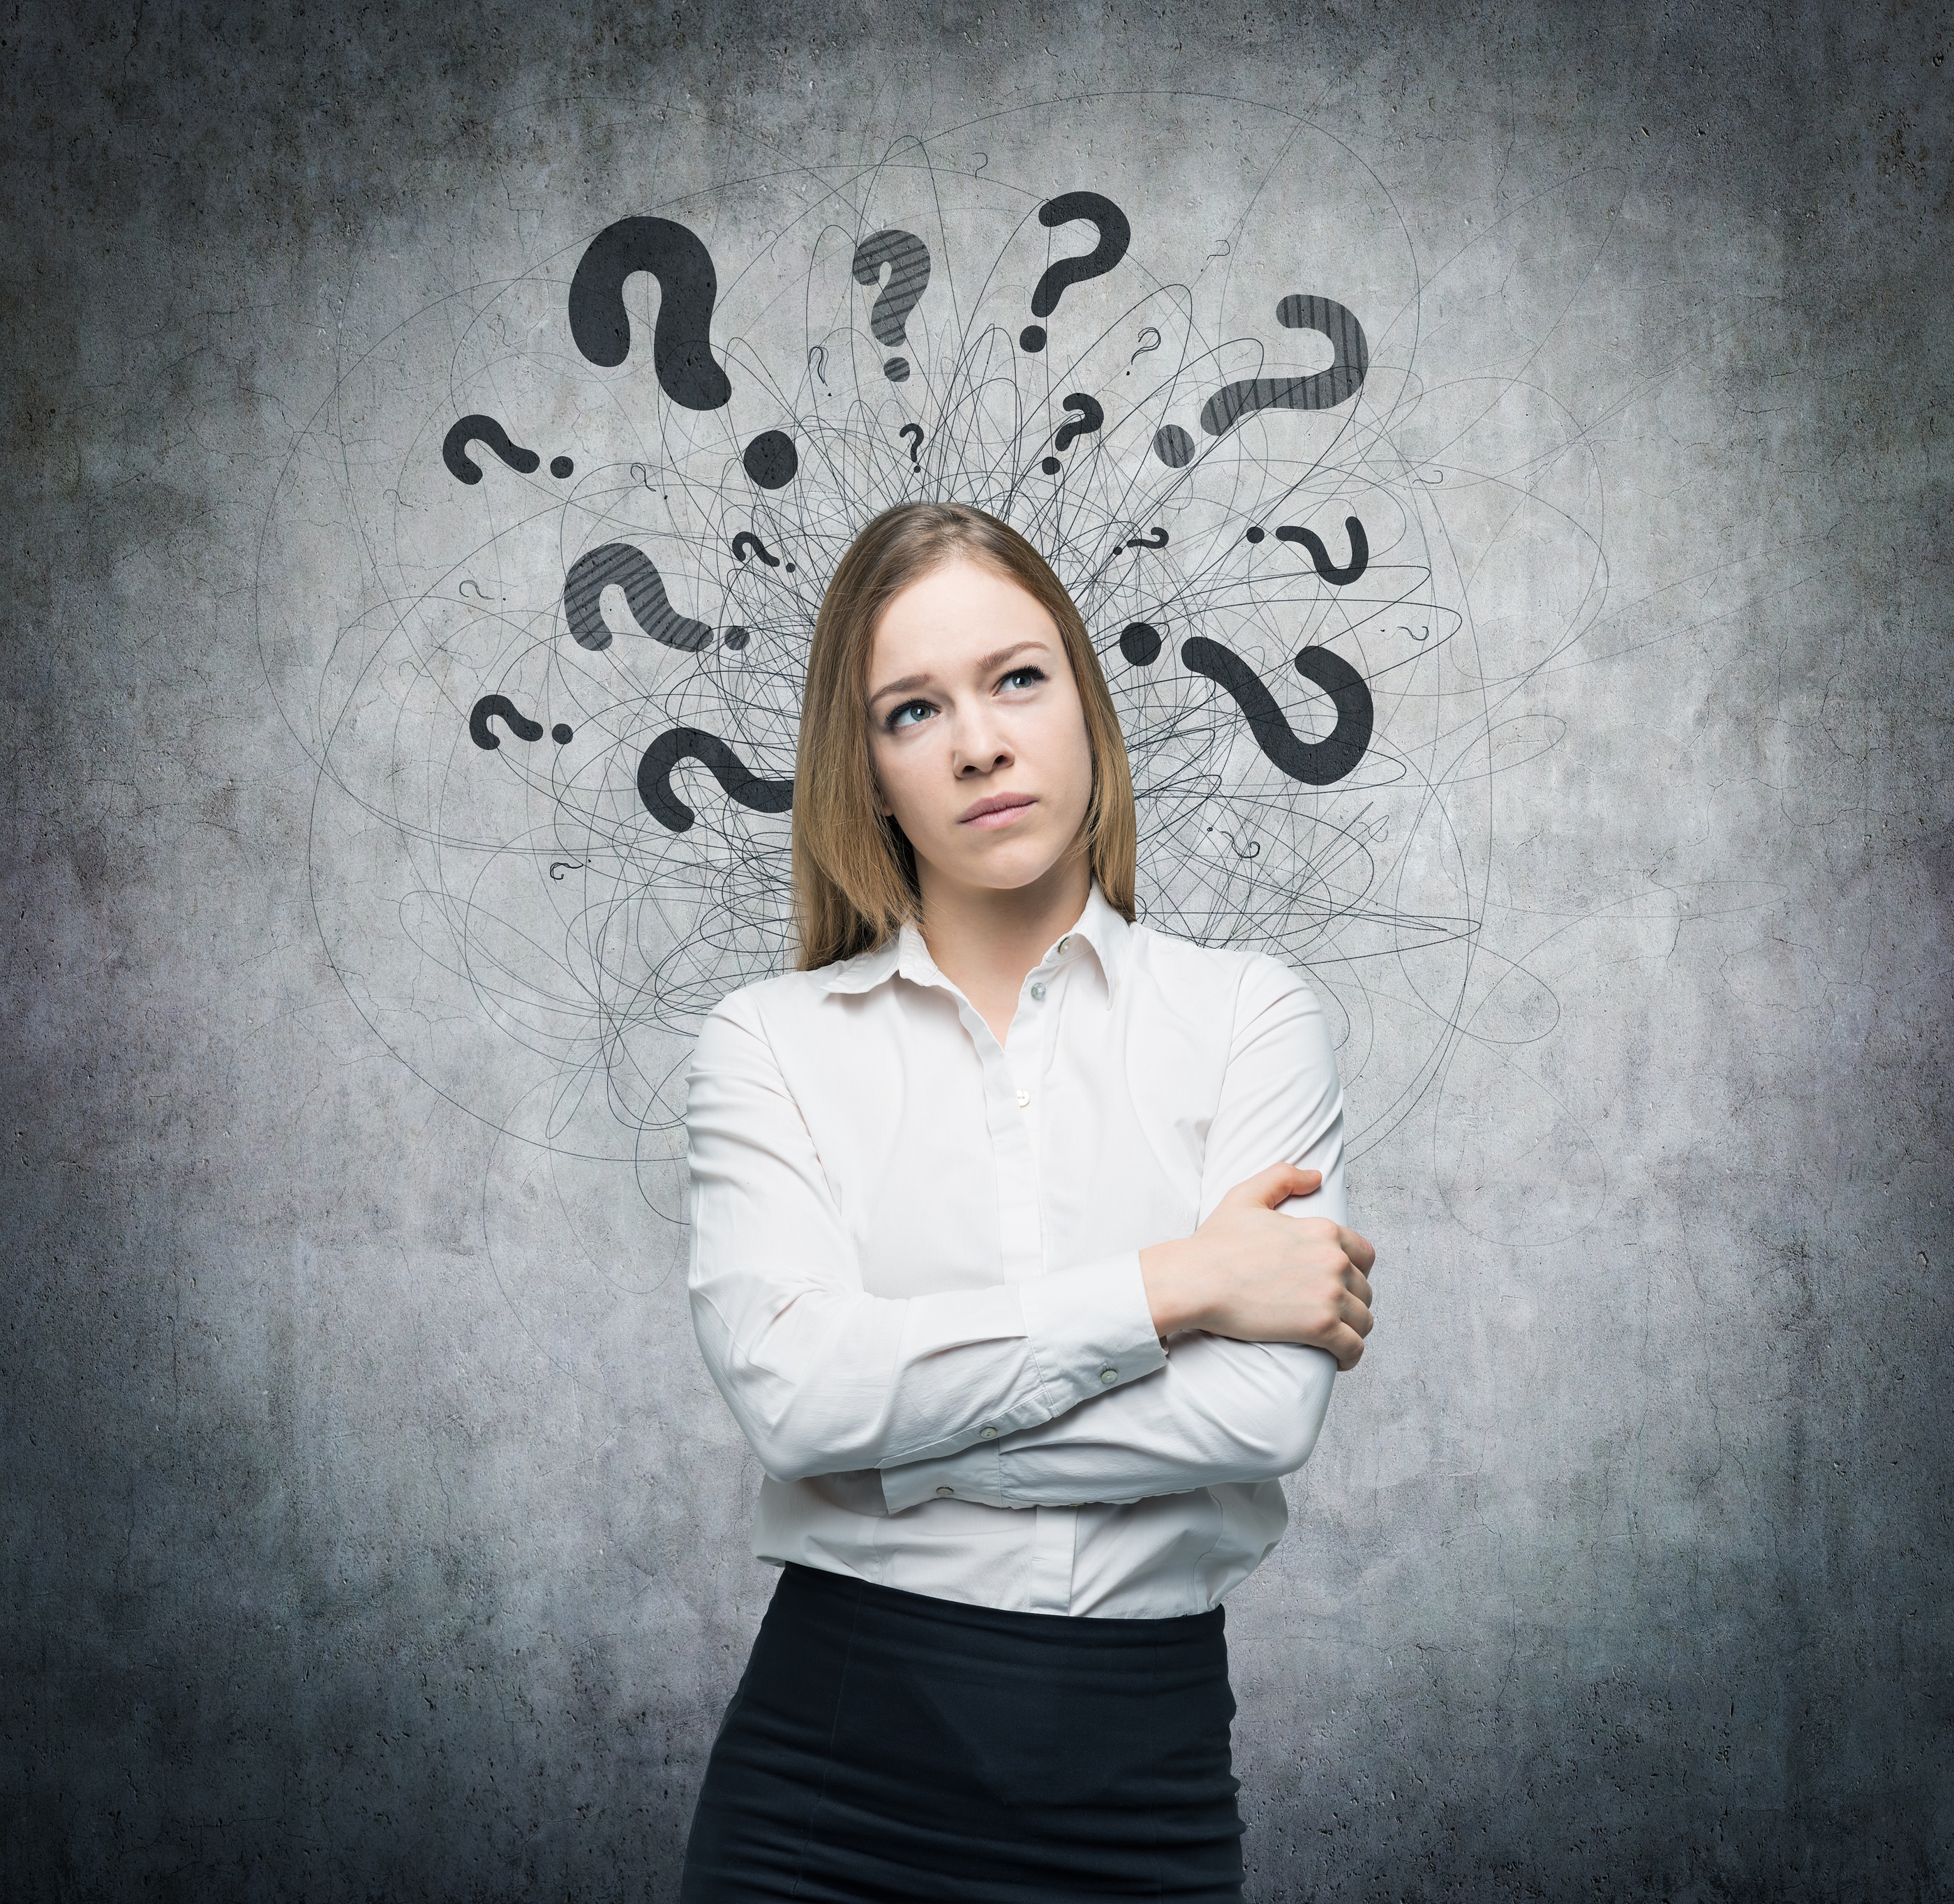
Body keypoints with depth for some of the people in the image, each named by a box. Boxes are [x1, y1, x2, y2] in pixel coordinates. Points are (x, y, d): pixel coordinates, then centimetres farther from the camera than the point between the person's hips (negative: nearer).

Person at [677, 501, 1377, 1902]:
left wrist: (897, 1419, -13)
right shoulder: (772, 1043, 0)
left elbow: (1267, 1408, -14)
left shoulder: (1249, 1017, -1)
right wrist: (1168, 1286, -15)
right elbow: (790, 1383, -16)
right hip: (829, 1774, 0)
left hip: (1142, 1776, 0)